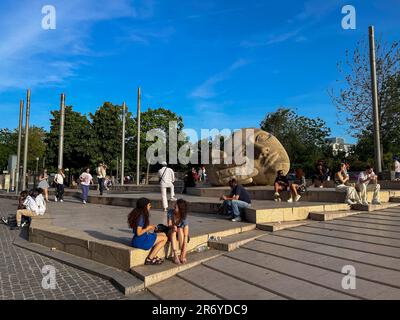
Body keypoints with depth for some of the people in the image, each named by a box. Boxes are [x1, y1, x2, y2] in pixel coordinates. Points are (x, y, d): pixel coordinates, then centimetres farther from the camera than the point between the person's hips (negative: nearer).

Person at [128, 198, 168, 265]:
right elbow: (139, 233, -24)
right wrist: (148, 228, -11)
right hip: (140, 240, -10)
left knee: (163, 234, 14)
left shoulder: (138, 214, 9)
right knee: (164, 238, -6)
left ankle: (154, 257, 8)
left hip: (143, 237, 10)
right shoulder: (141, 216, -21)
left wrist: (150, 227, 8)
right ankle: (149, 259, 0)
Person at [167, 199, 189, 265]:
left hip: (181, 234, -1)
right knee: (173, 230, -32)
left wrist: (184, 252, -35)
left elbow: (186, 236, -29)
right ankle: (175, 256, -34)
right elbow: (169, 225, -14)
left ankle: (182, 256, -29)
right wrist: (173, 226, -40)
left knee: (180, 230, -34)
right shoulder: (170, 212, -19)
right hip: (171, 233, 1)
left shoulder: (184, 218, -26)